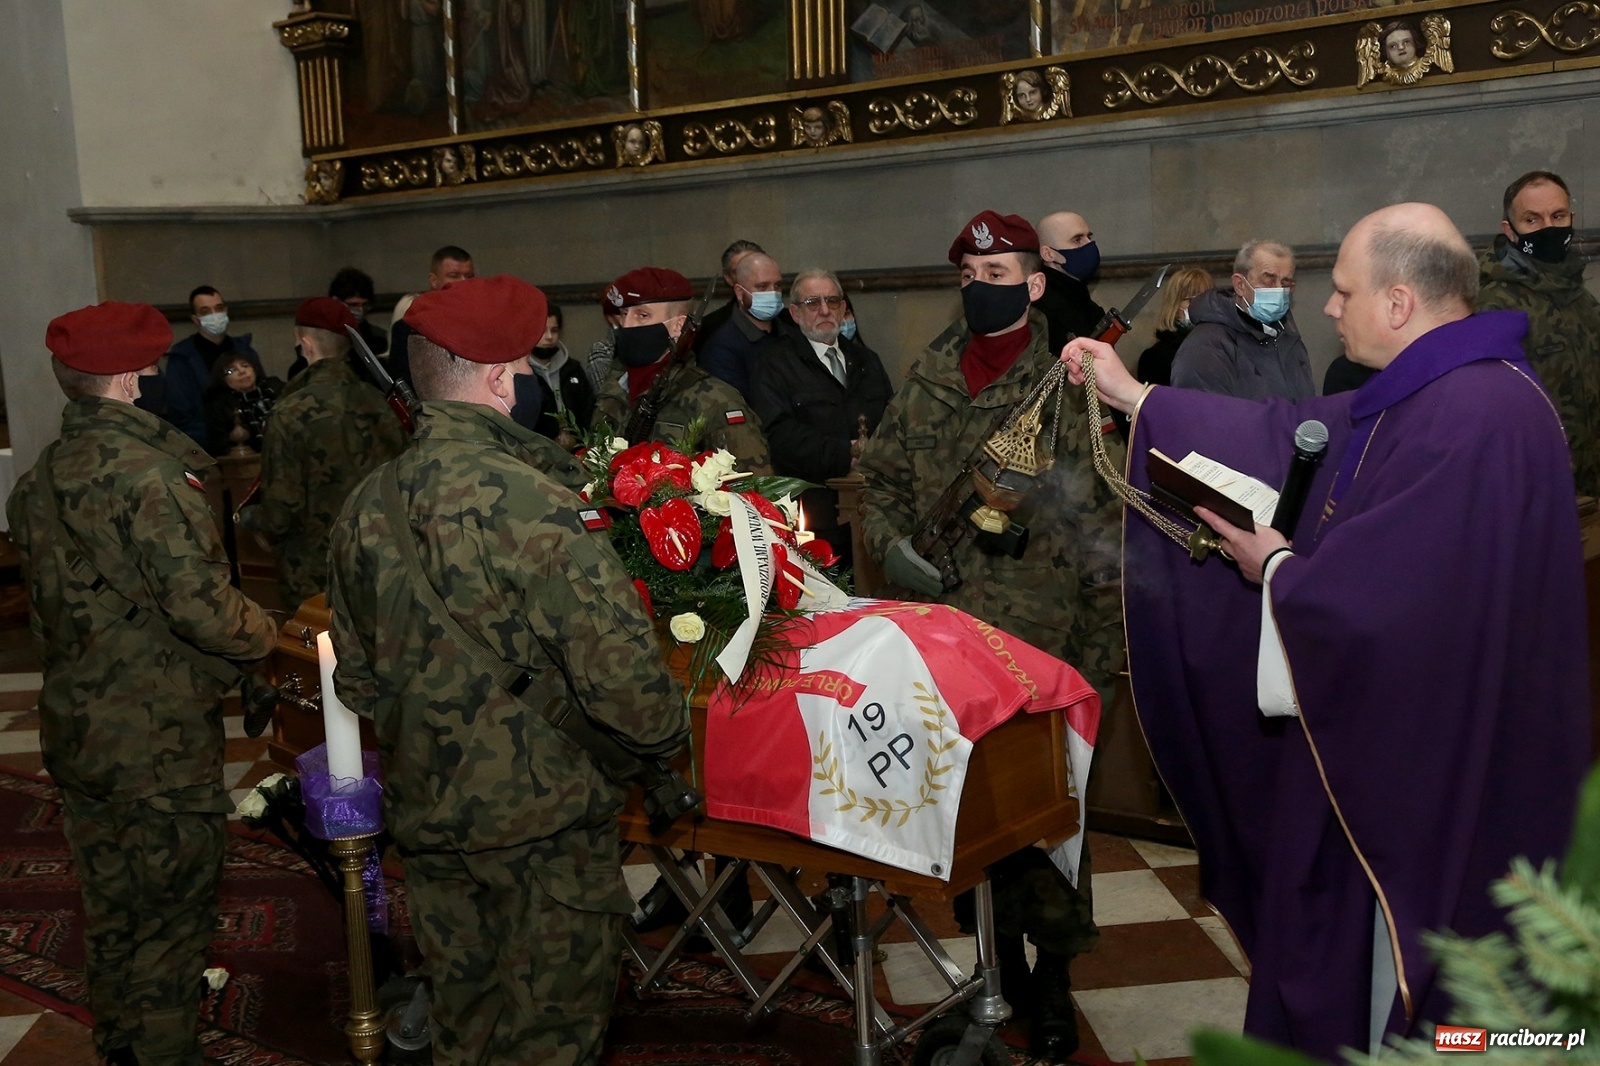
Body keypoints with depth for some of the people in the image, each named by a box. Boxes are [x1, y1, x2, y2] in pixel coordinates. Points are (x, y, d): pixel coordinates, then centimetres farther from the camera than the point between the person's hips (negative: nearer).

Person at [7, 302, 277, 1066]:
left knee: (110, 910, 21)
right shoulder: (145, 470, -21)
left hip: (76, 736, 8)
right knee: (172, 917, 6)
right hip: (162, 741, -8)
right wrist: (263, 634, -6)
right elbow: (200, 604, -24)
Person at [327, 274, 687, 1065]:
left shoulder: (365, 506, -1)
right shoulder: (530, 503, -23)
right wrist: (666, 733, -4)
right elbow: (619, 669, -24)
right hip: (543, 820, -6)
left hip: (425, 815, 7)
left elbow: (355, 677, 9)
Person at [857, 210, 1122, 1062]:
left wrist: (1098, 654, -11)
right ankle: (999, 965, 31)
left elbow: (1106, 526, -7)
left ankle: (1052, 976, 20)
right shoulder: (928, 379, 9)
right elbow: (881, 475, 17)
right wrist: (891, 544, -3)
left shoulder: (1069, 381, -5)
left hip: (1040, 640, -4)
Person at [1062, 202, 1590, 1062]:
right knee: (1341, 950, 23)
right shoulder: (1422, 394, 6)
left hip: (1430, 767, -10)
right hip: (1392, 740, 10)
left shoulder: (1476, 417, -27)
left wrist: (1278, 569, -10)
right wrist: (1133, 397, 17)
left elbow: (1380, 597, -30)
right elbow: (1286, 435, 15)